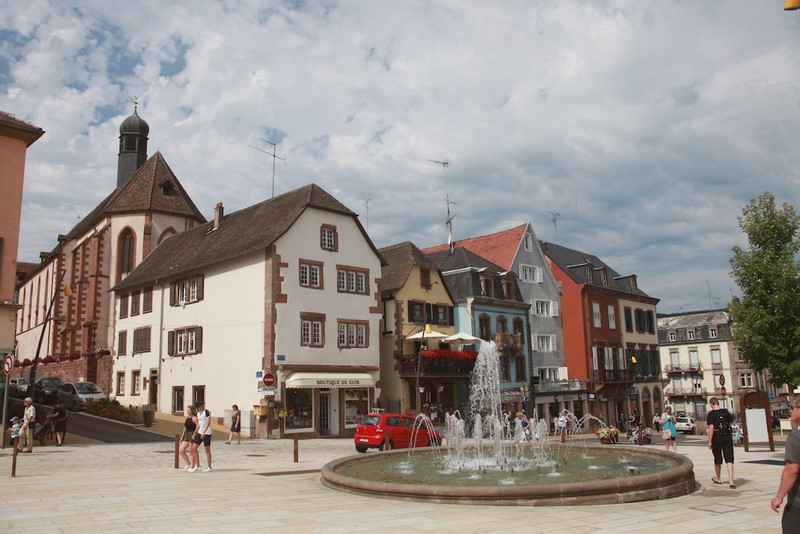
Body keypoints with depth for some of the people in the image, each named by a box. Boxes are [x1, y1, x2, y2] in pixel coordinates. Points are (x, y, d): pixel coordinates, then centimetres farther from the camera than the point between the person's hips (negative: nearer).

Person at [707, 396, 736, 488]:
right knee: (729, 460, -1)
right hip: (727, 438, 3)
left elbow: (711, 428, -15)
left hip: (717, 438, -2)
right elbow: (731, 423, 9)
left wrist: (710, 441, -12)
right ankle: (731, 481, -11)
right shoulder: (726, 412, 2)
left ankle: (718, 478, 33)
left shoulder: (711, 414, -11)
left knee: (717, 460, 14)